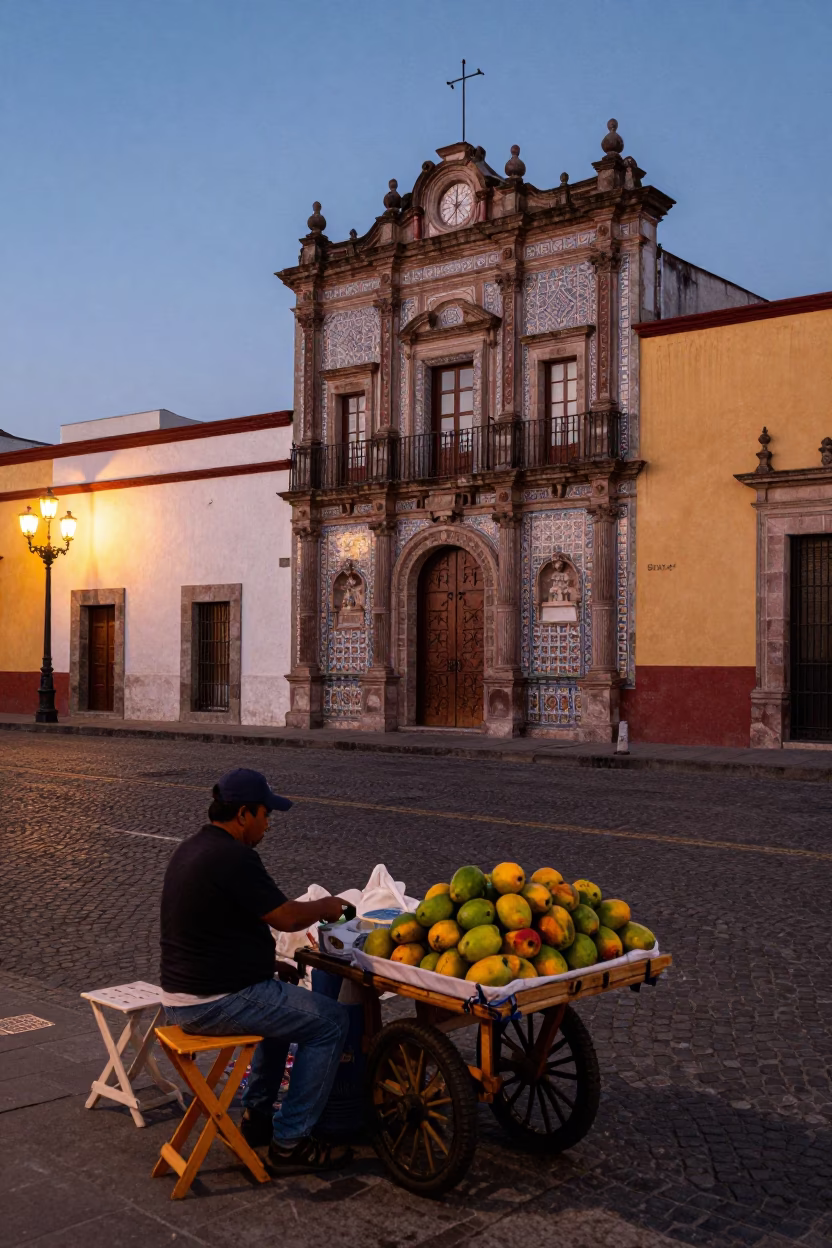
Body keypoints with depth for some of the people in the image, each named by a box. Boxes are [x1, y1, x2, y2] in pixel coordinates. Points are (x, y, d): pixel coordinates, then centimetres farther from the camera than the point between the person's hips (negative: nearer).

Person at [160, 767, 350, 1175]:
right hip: (217, 1002, -10)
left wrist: (268, 966, 18)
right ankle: (291, 1141, 3)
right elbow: (286, 917, -15)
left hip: (179, 997, 10)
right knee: (331, 1022, -2)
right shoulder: (233, 858, -21)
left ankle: (257, 1115, 33)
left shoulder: (190, 849, 11)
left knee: (283, 997, 31)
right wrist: (327, 906, 5)